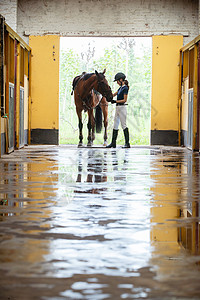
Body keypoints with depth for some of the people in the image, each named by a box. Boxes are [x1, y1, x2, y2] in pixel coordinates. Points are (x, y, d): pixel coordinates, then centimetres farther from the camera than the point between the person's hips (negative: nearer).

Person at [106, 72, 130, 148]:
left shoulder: (125, 88, -12)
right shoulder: (120, 88, 14)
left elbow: (124, 100, -16)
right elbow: (113, 94, 24)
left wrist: (115, 101, -18)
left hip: (122, 108, -10)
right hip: (117, 108, 10)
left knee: (124, 125, -7)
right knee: (115, 125, 9)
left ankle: (127, 143, -4)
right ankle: (113, 143, 13)